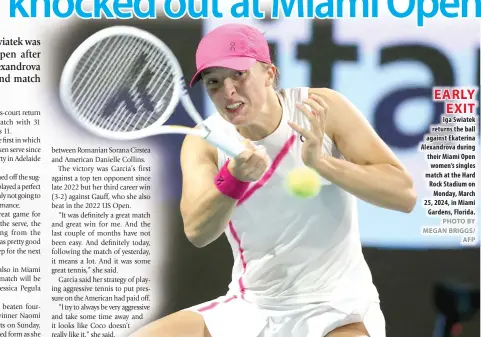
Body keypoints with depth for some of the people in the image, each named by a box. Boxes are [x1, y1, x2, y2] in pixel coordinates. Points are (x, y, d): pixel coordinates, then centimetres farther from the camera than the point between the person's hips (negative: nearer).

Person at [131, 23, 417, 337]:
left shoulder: (321, 109, -10)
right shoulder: (203, 143, -4)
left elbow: (404, 195, -16)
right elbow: (197, 232, -21)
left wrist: (320, 162, -29)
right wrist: (233, 178, -40)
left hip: (337, 309, -3)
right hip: (251, 309, 4)